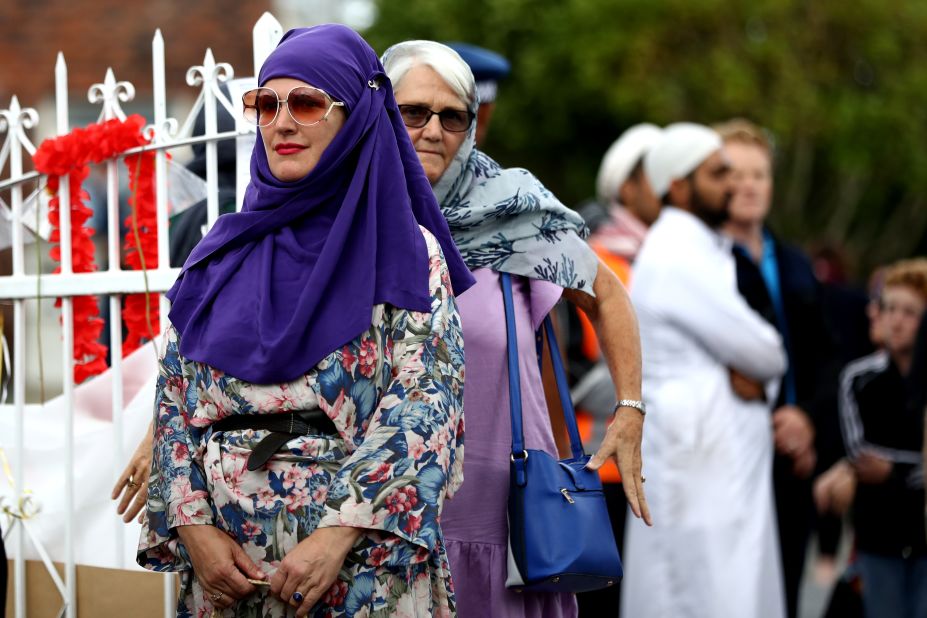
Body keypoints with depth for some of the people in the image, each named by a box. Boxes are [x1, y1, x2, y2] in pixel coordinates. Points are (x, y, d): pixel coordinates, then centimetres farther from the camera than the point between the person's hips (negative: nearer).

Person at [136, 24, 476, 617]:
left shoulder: (405, 255, -1)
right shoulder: (221, 257, 10)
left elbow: (427, 410, -10)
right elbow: (173, 400, 8)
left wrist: (336, 535, -19)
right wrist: (194, 525, -6)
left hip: (361, 561, -3)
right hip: (225, 557, 3)